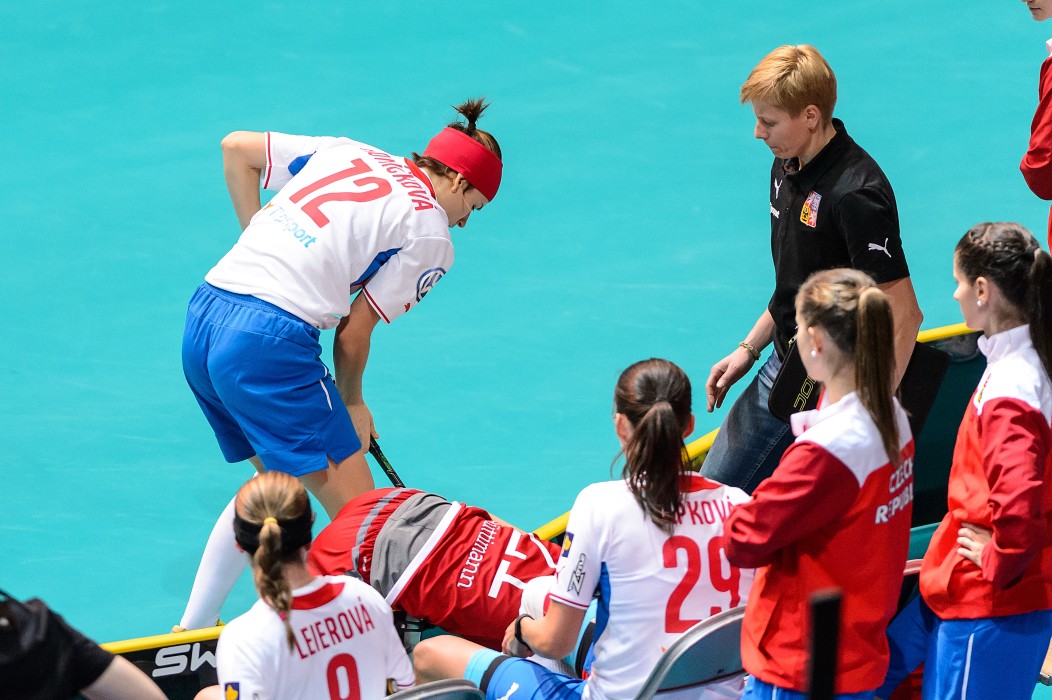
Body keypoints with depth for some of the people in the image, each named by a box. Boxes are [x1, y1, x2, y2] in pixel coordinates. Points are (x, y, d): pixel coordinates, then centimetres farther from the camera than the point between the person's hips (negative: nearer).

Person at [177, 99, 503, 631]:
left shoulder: (346, 153, 19)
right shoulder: (429, 235, 2)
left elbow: (236, 148, 23)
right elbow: (353, 333, 2)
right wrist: (351, 404, 19)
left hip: (203, 313, 8)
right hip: (270, 344, -8)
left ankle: (194, 626, 30)